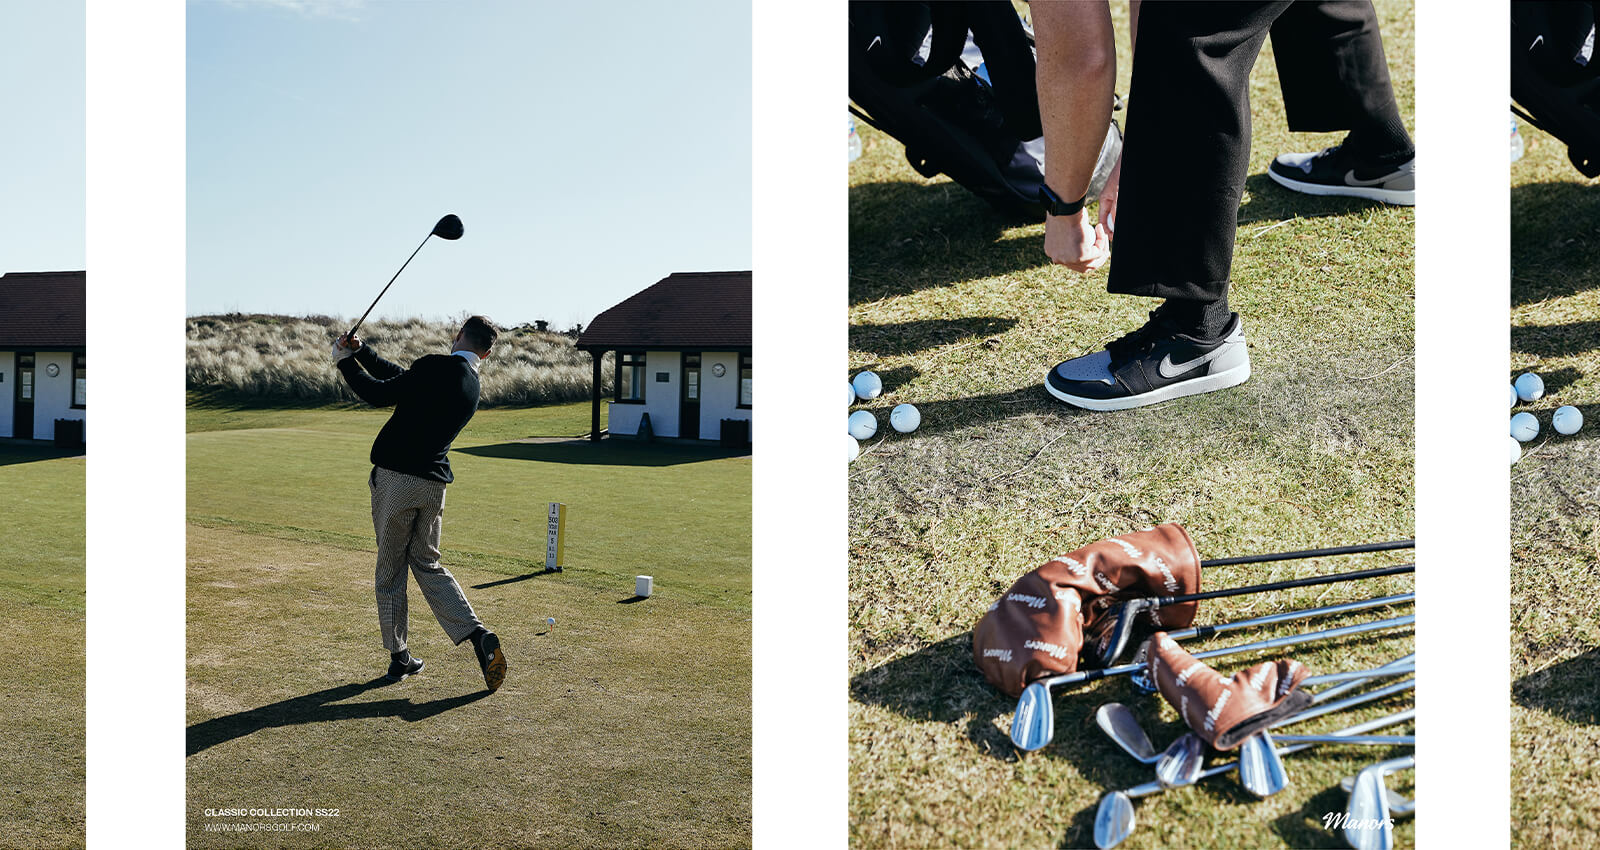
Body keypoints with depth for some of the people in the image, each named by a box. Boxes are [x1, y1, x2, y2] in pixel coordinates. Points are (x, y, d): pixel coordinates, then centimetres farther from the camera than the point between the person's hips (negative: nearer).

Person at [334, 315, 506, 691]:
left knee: (389, 568, 8)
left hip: (395, 477, -6)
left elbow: (381, 394, -7)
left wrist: (347, 362, 7)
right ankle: (478, 635, -2)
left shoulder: (436, 367, -12)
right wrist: (362, 350, 22)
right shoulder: (472, 386, 11)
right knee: (427, 564, 16)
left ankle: (399, 655, 14)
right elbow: (403, 379, 19)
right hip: (433, 484, 6)